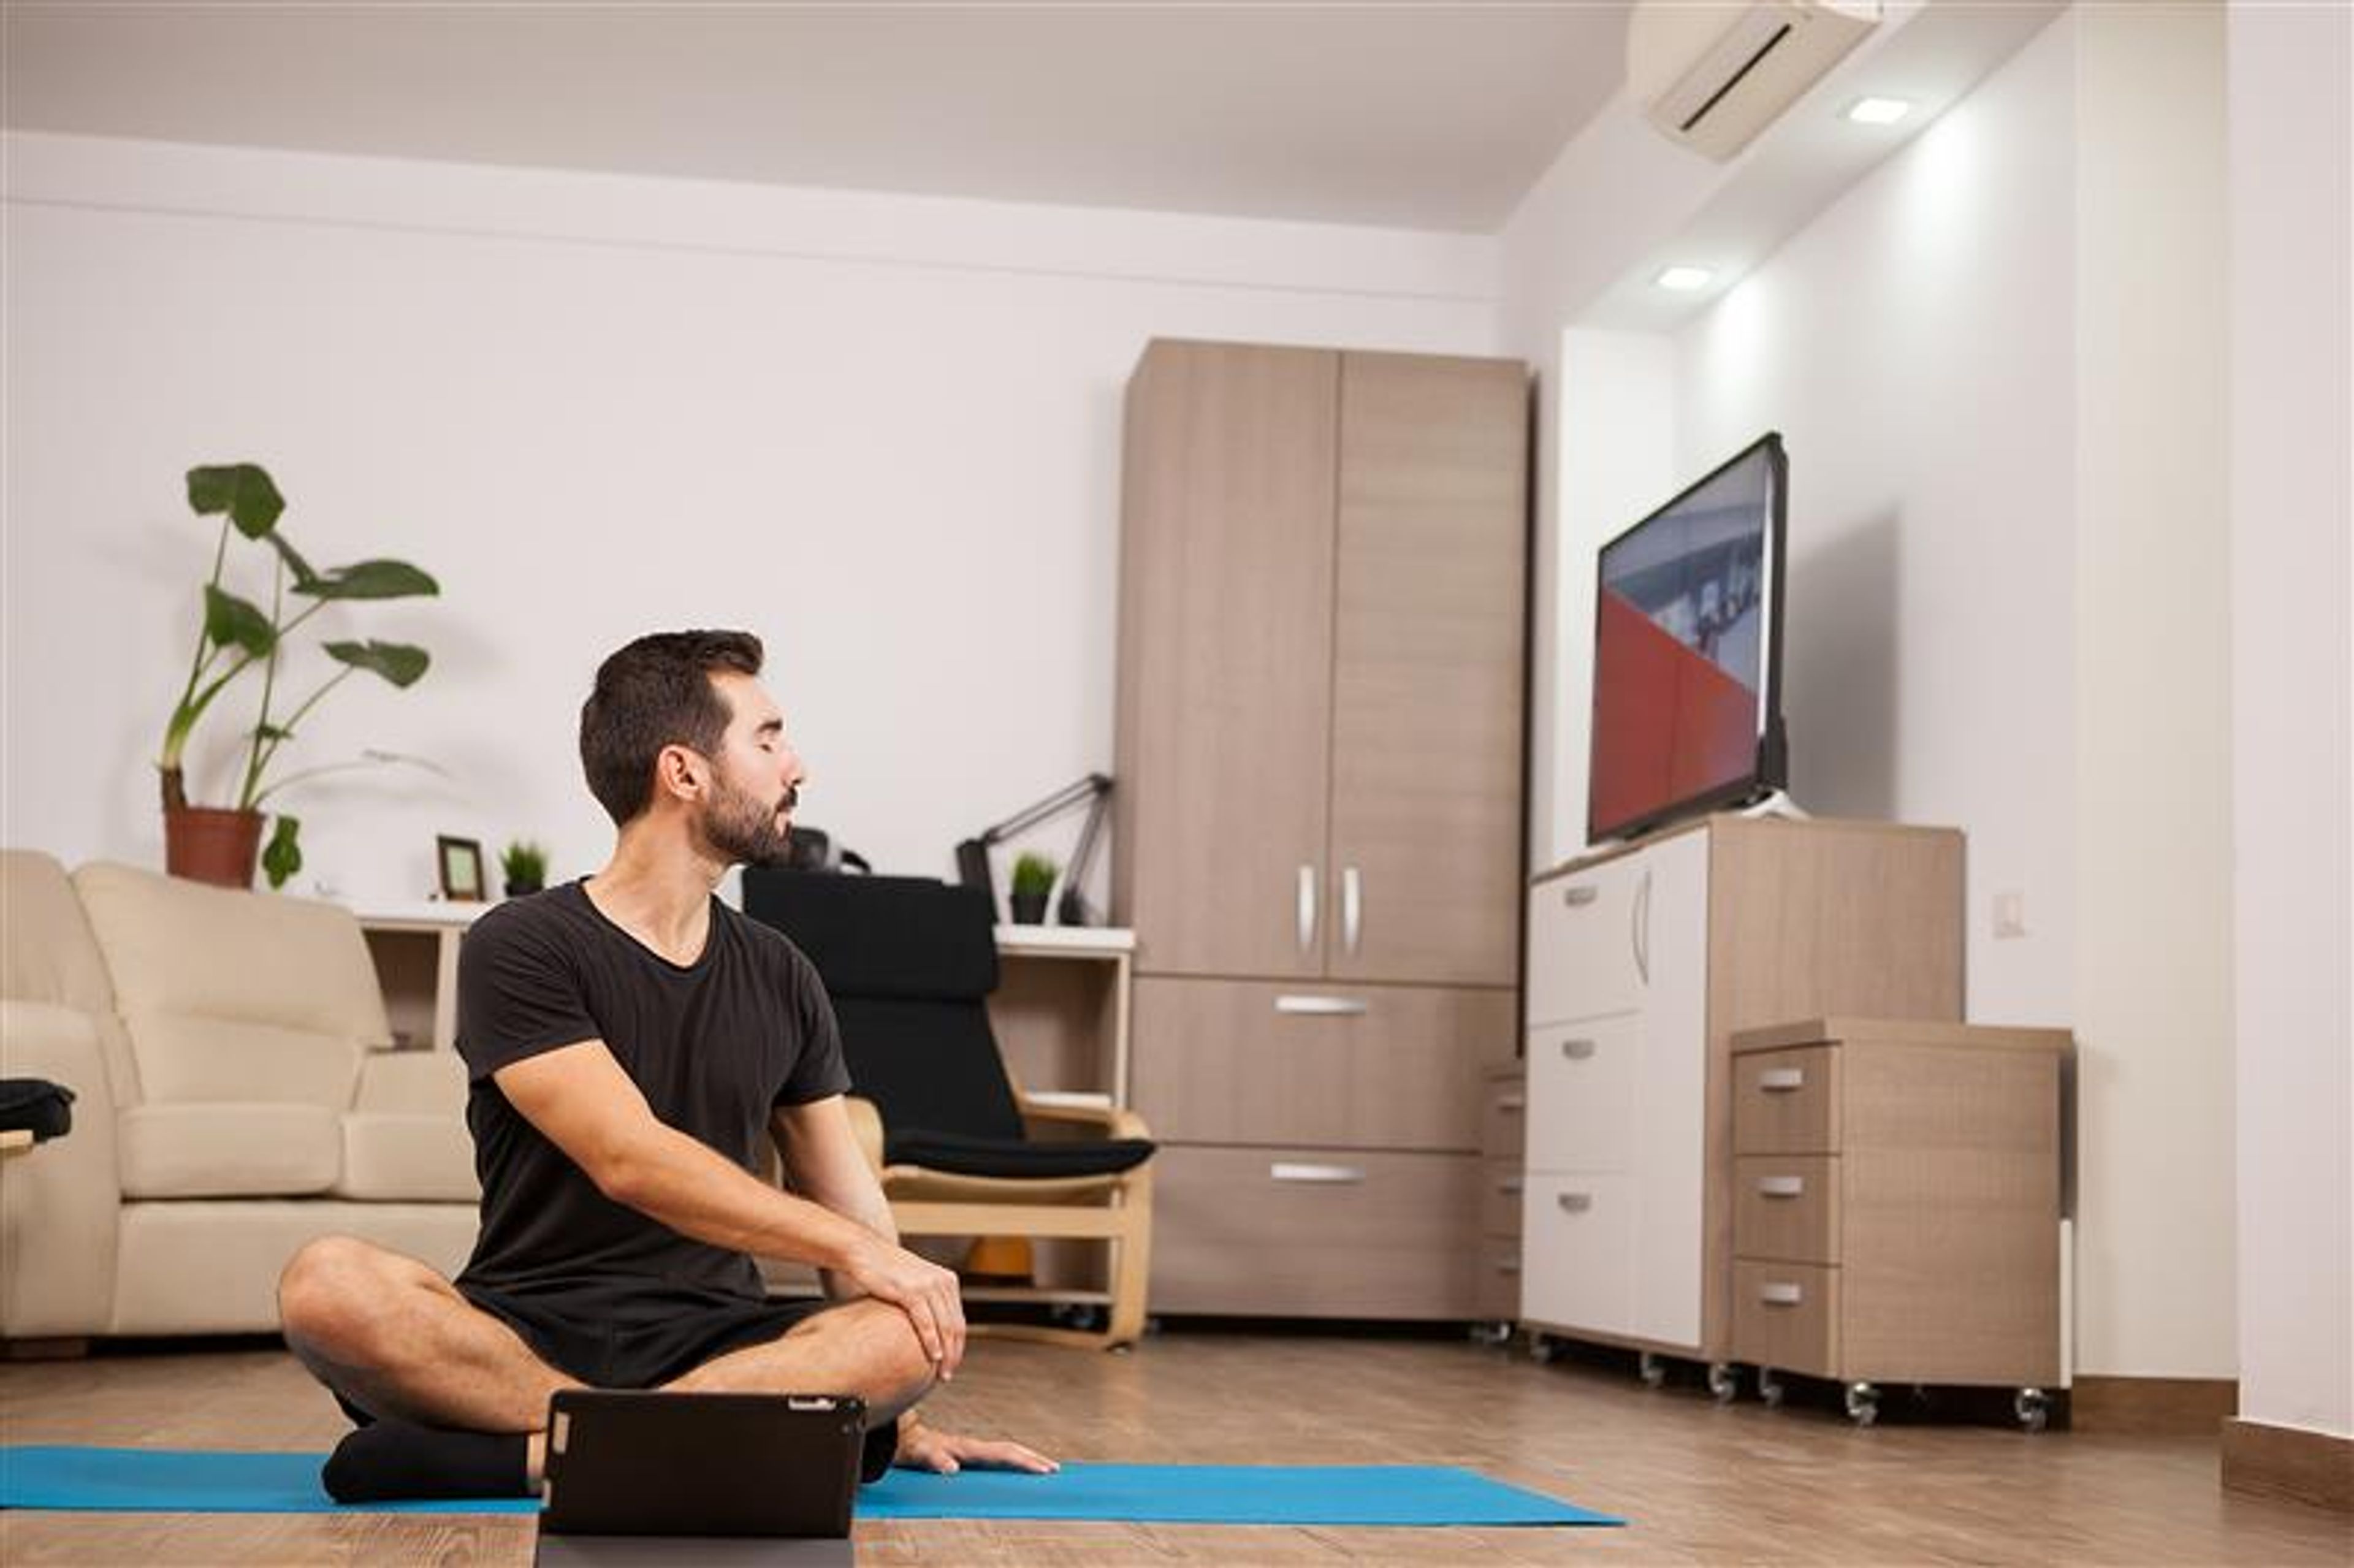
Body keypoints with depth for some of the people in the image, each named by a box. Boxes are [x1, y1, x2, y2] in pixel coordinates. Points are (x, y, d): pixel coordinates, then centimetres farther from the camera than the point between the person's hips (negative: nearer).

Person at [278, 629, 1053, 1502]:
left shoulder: (780, 978, 13)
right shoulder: (520, 948, -4)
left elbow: (844, 1196, 16)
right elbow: (629, 1159, -16)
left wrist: (897, 1416, 10)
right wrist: (858, 1248, -17)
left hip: (716, 1343, 4)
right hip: (528, 1336, -3)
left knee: (919, 1331, -28)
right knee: (328, 1284, -33)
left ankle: (523, 1454, -28)